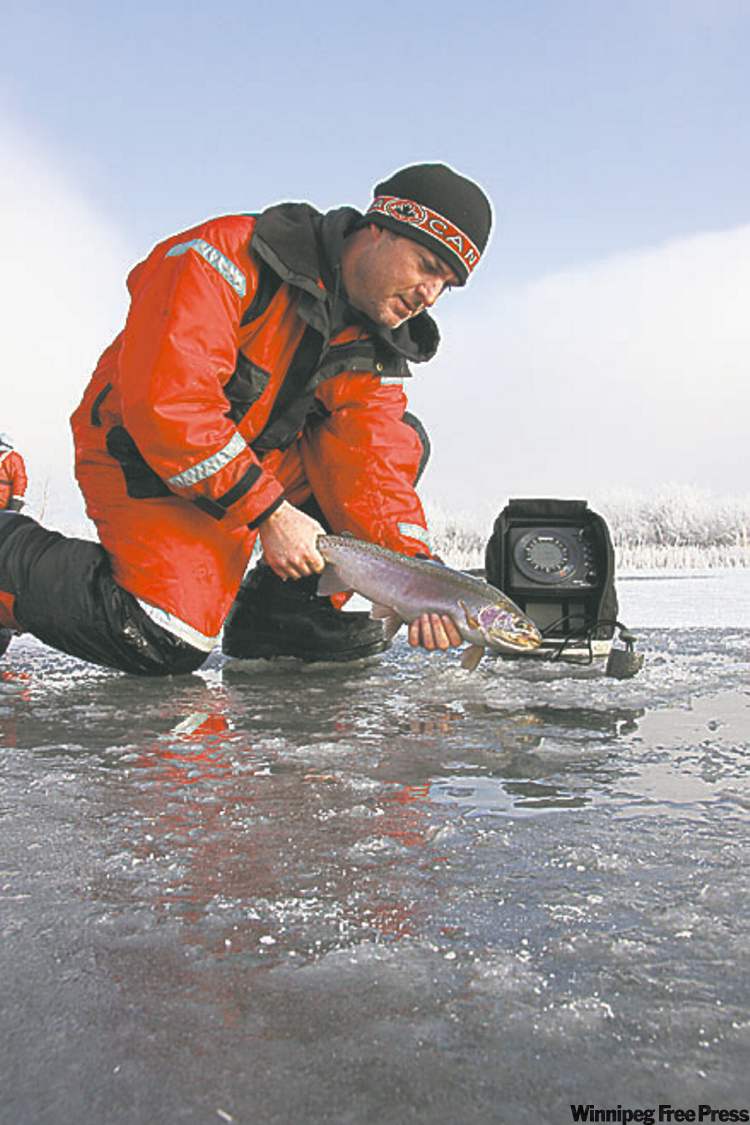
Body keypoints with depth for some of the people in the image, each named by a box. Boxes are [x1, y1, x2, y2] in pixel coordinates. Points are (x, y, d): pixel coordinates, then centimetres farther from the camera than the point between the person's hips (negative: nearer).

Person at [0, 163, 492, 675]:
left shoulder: (374, 349, -1)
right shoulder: (233, 257, -21)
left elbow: (374, 469, -10)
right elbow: (166, 396, -31)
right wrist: (268, 512, -29)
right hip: (145, 458, -7)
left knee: (402, 437, -2)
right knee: (165, 644, -26)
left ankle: (284, 608, -4)